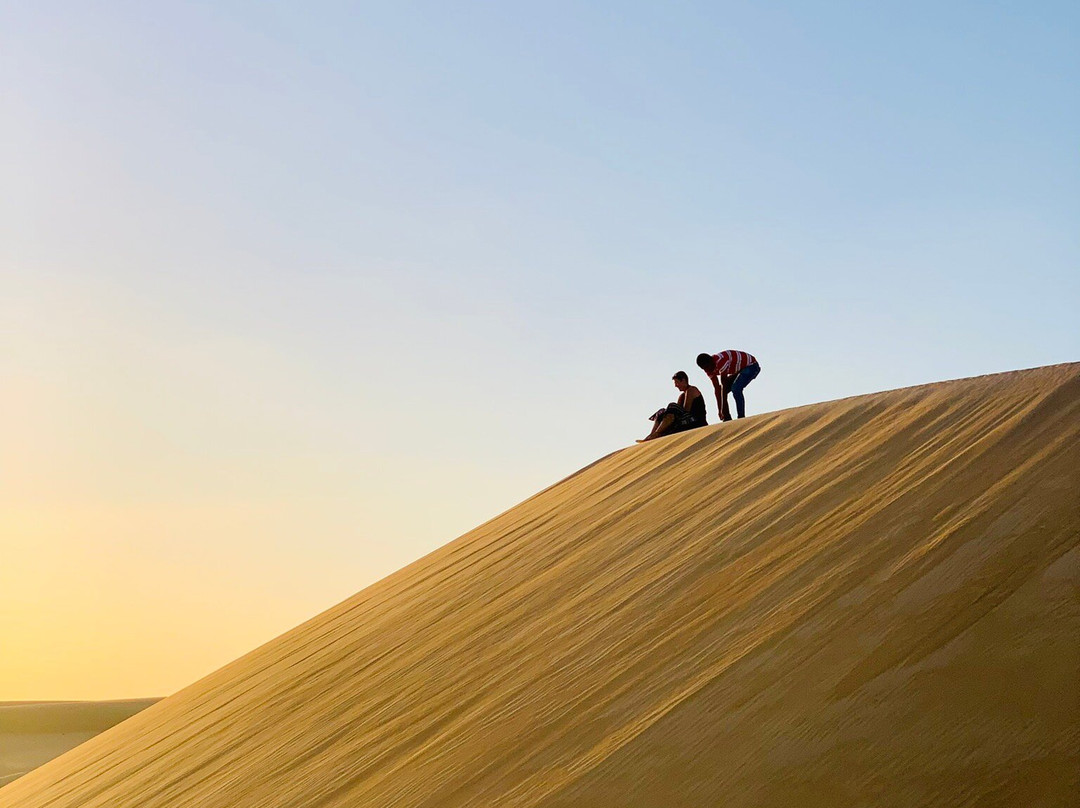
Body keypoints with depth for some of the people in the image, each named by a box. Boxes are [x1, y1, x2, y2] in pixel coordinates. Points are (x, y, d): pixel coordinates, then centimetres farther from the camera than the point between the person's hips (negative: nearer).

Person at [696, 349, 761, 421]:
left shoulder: (720, 361, -35)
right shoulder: (710, 369, -8)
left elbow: (724, 386, -32)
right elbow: (717, 389, -5)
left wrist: (724, 409, -28)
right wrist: (720, 410, -9)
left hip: (751, 366, -9)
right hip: (739, 369, 9)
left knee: (735, 389, -29)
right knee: (721, 391, -1)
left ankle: (742, 418, -23)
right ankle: (728, 420, 3)